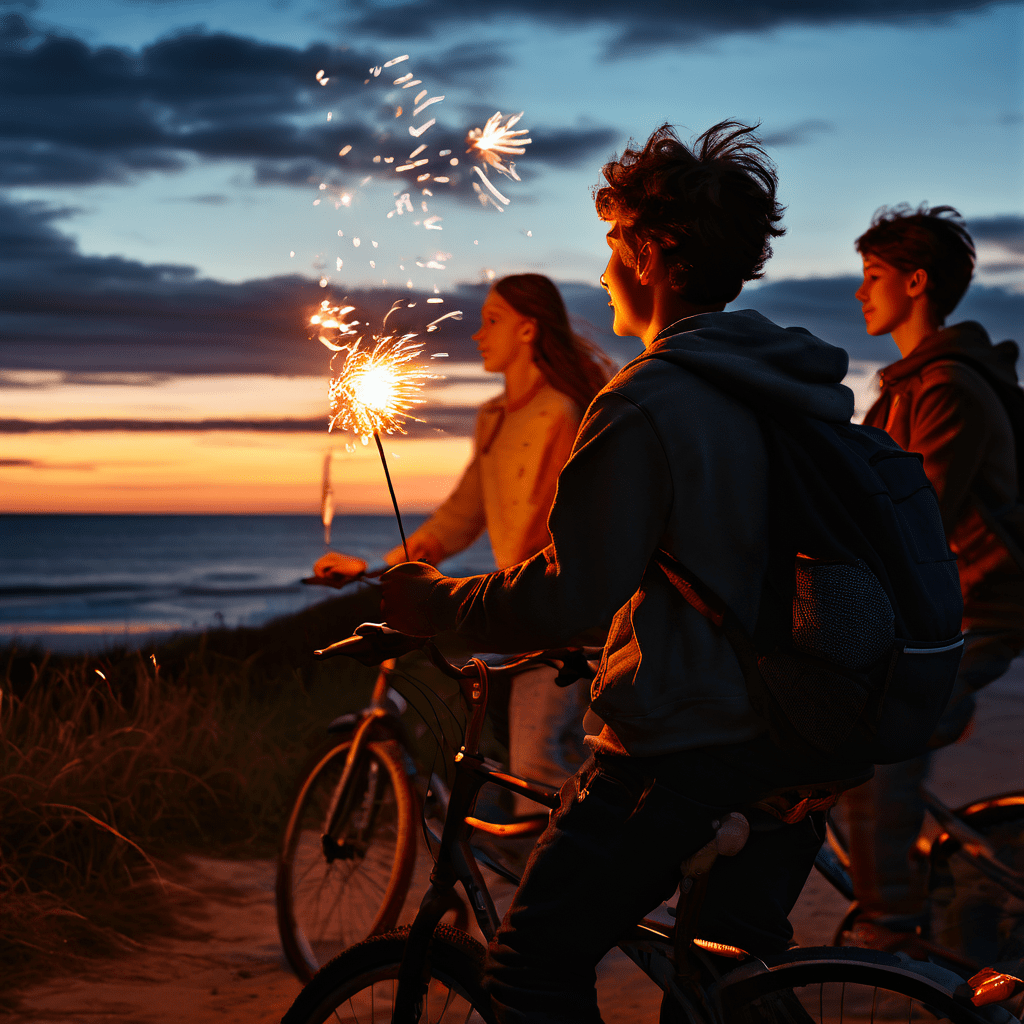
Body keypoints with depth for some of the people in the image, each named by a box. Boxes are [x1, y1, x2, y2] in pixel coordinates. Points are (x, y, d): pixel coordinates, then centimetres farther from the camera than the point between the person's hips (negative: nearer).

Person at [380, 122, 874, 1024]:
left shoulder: (649, 405, -17)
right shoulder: (805, 387, 10)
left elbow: (569, 598, -19)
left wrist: (438, 603, -4)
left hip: (684, 757, -9)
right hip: (797, 748, 9)